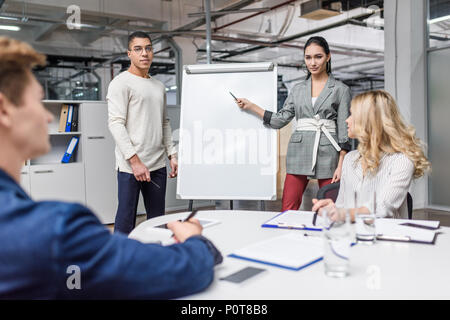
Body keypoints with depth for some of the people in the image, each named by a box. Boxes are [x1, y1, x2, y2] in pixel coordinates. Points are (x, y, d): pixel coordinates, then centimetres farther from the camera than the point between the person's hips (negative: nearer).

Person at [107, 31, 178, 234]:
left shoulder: (159, 87, 18)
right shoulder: (121, 83, -5)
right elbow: (116, 124, -13)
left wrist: (172, 155, 12)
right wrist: (135, 160, -20)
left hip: (158, 165, 7)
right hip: (130, 165, -7)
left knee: (157, 220, 13)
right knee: (126, 221, -3)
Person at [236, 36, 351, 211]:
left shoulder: (340, 90, 4)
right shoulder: (298, 89, 15)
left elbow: (344, 130, 0)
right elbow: (280, 119, 12)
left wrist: (341, 165, -7)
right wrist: (251, 106, 6)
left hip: (327, 154, -2)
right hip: (299, 152, 3)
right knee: (288, 209, -2)